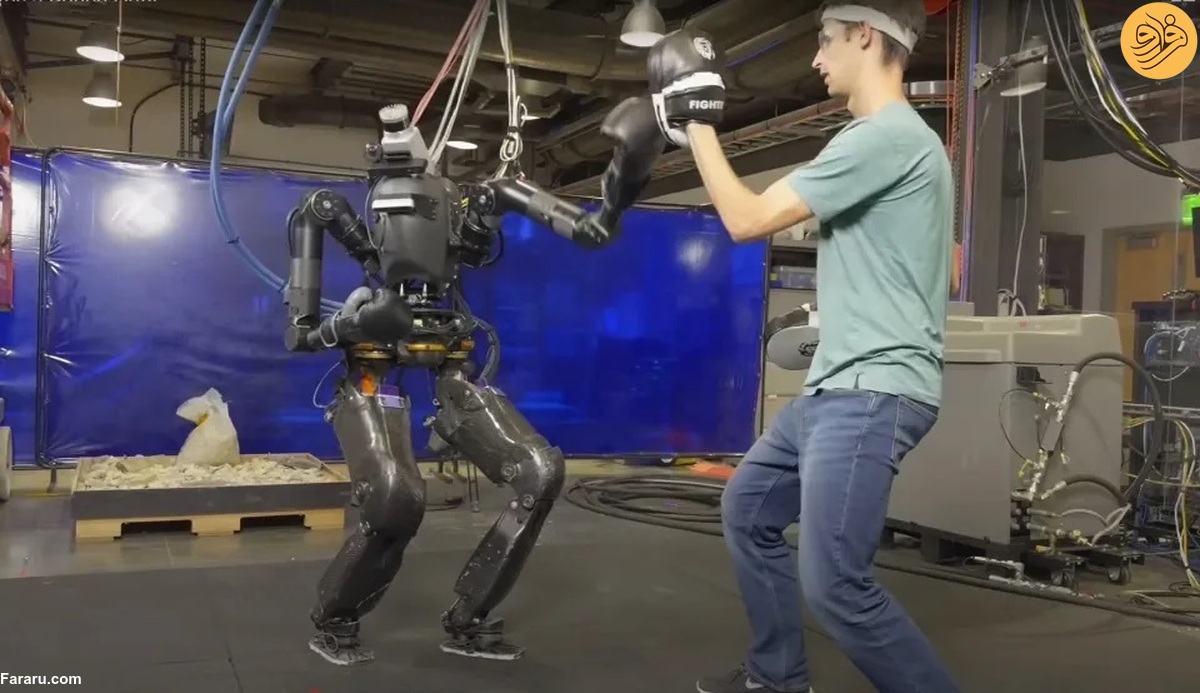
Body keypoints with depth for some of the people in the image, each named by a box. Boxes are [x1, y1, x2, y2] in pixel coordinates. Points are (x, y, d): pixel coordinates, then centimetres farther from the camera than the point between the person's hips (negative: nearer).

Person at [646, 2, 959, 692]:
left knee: (835, 584, -15)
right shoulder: (896, 137, 18)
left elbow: (747, 220, -15)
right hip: (839, 387, 11)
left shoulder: (885, 135, -15)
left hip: (873, 391, -11)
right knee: (748, 508, 19)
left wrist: (698, 125, -3)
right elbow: (945, 267, 26)